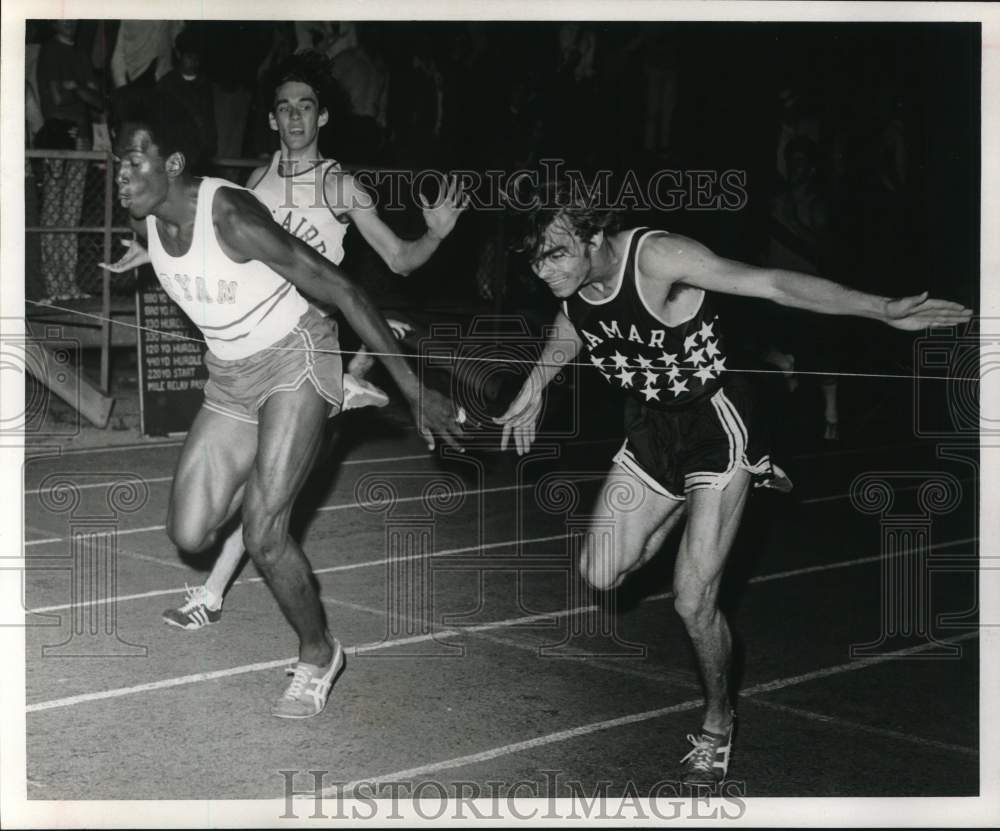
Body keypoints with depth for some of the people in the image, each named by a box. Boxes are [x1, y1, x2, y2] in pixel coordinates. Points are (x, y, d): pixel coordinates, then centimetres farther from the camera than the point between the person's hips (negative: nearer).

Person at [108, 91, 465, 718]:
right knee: (190, 535, -1)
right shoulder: (145, 223, -6)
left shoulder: (230, 216, -27)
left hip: (295, 361, -7)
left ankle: (318, 655, 8)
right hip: (230, 379, 7)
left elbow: (338, 288, -26)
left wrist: (413, 389, -26)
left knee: (263, 534, -17)